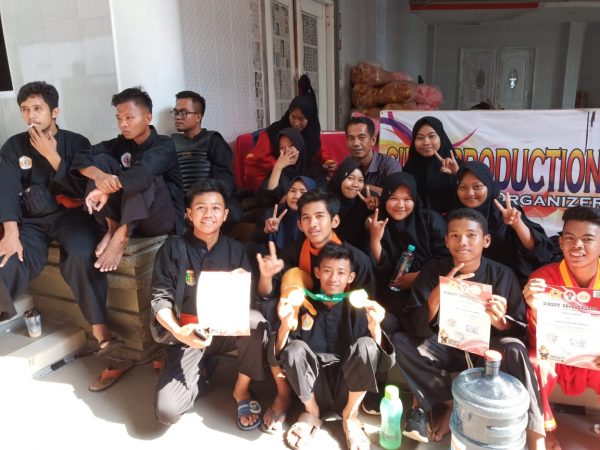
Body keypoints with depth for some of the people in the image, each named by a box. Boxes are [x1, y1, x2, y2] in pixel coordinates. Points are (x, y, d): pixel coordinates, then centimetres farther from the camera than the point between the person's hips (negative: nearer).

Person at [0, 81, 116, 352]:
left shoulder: (76, 143, 4)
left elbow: (82, 189, -5)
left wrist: (52, 156, -13)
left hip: (68, 214, -2)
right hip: (30, 219, 2)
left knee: (83, 255, -32)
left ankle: (99, 326, -22)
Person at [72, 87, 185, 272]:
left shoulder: (164, 145, -10)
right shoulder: (121, 143, 7)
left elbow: (145, 172, -32)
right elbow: (82, 158, -7)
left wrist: (106, 188, -31)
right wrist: (99, 176, -28)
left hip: (162, 218, -5)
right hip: (127, 215, 5)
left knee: (142, 179, -32)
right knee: (100, 160, -9)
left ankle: (121, 235, -26)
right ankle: (112, 227, -12)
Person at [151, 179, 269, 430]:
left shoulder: (235, 250, 1)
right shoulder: (173, 248, -4)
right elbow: (160, 298, -8)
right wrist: (178, 332, -24)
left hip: (228, 329, 2)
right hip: (189, 334, -1)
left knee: (255, 320, -33)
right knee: (167, 412, -19)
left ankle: (242, 391, -8)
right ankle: (203, 370, 14)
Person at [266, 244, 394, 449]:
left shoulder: (357, 309, -5)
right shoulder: (303, 306, -5)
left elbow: (383, 362, -11)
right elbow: (276, 358, -10)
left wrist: (375, 329, -31)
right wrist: (285, 325, -29)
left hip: (347, 390, 0)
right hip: (311, 390, 0)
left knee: (366, 345, -26)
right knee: (295, 348, -27)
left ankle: (350, 416, -1)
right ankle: (311, 412, 2)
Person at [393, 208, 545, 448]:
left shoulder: (502, 274, -12)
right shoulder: (432, 270, -12)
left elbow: (520, 331, -7)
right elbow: (416, 327, -16)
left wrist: (500, 321, -31)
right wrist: (436, 296, -36)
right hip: (445, 346, 2)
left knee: (513, 349, -33)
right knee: (399, 342, -23)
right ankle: (452, 405, -11)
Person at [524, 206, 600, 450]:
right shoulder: (544, 277, -17)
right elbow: (539, 341, -19)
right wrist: (536, 309, -40)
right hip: (556, 355, -2)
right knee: (534, 364, -32)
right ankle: (544, 428, -6)